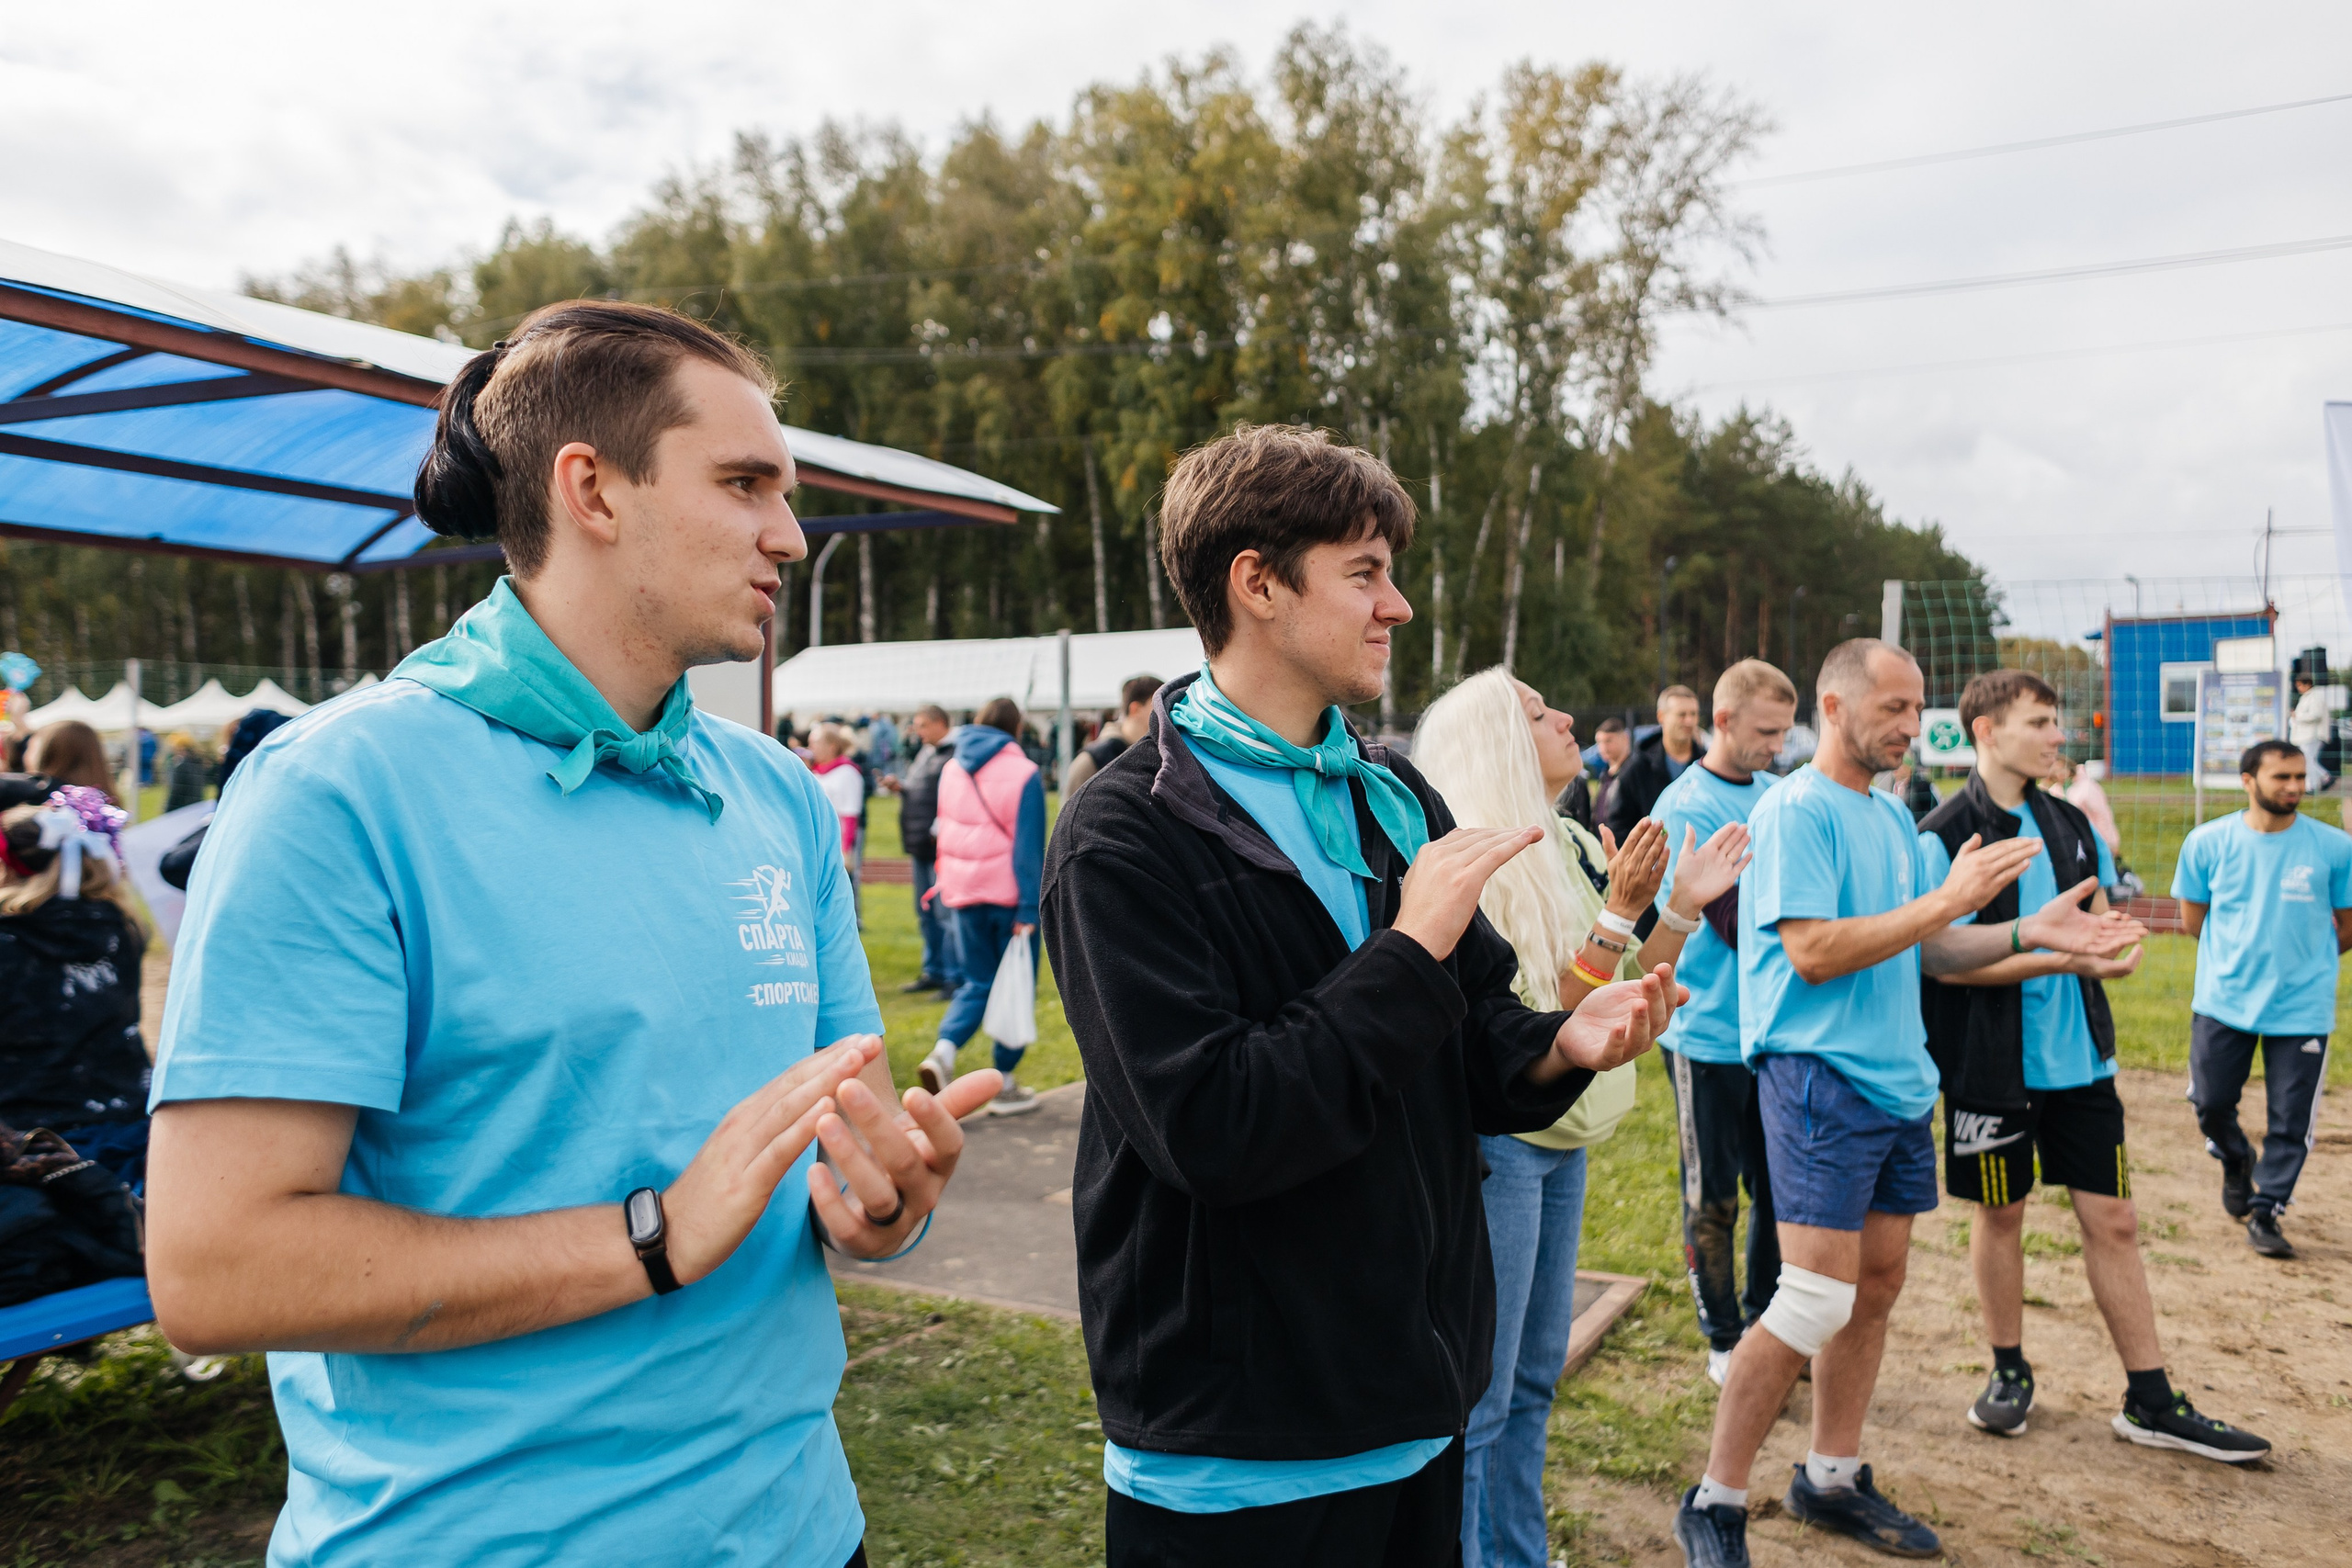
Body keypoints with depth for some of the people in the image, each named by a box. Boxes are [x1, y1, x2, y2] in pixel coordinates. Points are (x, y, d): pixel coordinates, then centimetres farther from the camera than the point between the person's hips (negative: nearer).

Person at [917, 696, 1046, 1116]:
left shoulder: (951, 769, 8)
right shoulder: (1024, 774, -9)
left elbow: (944, 833, 11)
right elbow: (1029, 847, -12)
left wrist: (949, 889, 15)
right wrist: (1029, 908, -12)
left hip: (964, 894, 5)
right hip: (1009, 895, -5)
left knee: (976, 982, 15)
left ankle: (944, 1049, -10)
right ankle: (1003, 1085, 12)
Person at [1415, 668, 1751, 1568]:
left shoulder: (1573, 847, 8)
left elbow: (1629, 995, 12)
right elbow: (1542, 1022, -22)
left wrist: (1684, 908, 3)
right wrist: (1619, 911, -26)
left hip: (1560, 1142, 9)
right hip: (1497, 1143, -9)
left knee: (1534, 1376, 20)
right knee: (1477, 1397, 1)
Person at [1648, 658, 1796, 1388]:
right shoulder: (1687, 808, -14)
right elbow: (1738, 923, -18)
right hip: (1711, 1034, -6)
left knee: (1778, 1187, 16)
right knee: (1714, 1200, 8)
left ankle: (1765, 1322, 32)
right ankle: (1724, 1341, 22)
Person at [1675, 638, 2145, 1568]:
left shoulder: (1894, 818, 16)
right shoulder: (1794, 811, -12)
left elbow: (1927, 951, 17)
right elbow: (1813, 952, -20)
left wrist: (2031, 932, 2)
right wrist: (1948, 898, -18)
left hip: (1900, 1080, 9)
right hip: (1819, 1078, -9)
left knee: (1878, 1282, 13)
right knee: (1818, 1298, -10)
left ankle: (1832, 1479, 28)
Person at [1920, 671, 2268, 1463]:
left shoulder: (2070, 824, 7)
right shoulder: (1944, 836, -12)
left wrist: (2107, 945, -8)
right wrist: (2064, 957, -23)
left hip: (2080, 1056, 5)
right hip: (1994, 1063, -5)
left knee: (2112, 1220, 9)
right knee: (2000, 1213, 10)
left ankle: (2151, 1400, 20)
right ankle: (2009, 1371, 28)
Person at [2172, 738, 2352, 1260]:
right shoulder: (2208, 842, -2)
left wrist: (2304, 959, 5)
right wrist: (2243, 953, 5)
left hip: (2302, 1008, 0)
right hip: (2223, 1001, 1)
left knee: (2292, 1122, 3)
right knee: (2210, 1103, 6)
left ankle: (2265, 1211, 22)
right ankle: (2235, 1162, 38)